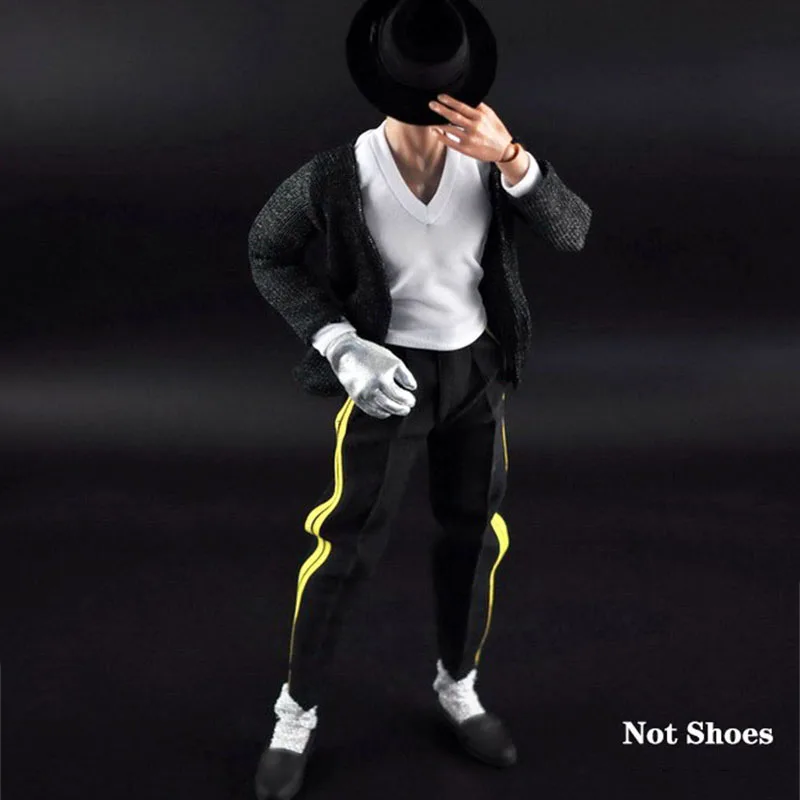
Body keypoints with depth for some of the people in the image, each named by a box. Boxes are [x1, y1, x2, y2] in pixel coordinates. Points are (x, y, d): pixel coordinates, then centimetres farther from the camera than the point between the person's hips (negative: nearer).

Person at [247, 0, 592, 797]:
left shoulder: (487, 154, -14)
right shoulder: (339, 174, -21)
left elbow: (572, 231, -18)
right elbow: (267, 254, -6)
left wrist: (512, 158, -37)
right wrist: (339, 345, -18)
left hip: (476, 368, 4)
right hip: (388, 371, -3)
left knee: (474, 533, 13)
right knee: (348, 542, 0)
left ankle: (457, 687, 36)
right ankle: (297, 711, 21)